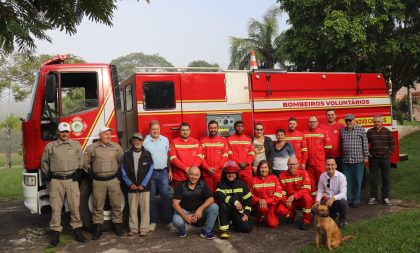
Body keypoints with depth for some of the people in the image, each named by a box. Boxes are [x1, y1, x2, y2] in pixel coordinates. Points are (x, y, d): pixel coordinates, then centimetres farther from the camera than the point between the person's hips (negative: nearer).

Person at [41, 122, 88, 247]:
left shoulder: (76, 145, 8)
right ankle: (56, 234, 11)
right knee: (56, 208, 2)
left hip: (72, 180, 1)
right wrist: (47, 175, 9)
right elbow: (44, 162, 16)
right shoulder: (50, 146, 5)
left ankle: (77, 232, 14)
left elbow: (81, 160, 21)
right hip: (56, 181, -1)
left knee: (75, 206, 4)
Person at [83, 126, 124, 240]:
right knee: (98, 206, 6)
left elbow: (122, 161, 13)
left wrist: (118, 171, 4)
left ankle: (117, 225, 19)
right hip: (98, 181, -1)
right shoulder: (91, 148, 0)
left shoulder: (116, 147, 4)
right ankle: (97, 228, 15)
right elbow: (85, 162, 7)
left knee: (116, 204, 6)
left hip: (113, 180, 1)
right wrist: (90, 172, -1)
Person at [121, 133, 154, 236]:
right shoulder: (127, 154, 3)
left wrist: (143, 185, -8)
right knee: (132, 209, 7)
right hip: (131, 187, 1)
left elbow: (150, 170, -2)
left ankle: (144, 229, 10)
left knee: (145, 208, 2)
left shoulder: (147, 154, 1)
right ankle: (133, 229, 17)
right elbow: (124, 170, 2)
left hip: (144, 187, -1)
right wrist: (130, 184, -6)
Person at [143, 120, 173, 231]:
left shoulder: (165, 140, 7)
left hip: (163, 172, 2)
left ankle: (168, 220, 11)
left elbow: (168, 156, 11)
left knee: (165, 196, 3)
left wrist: (170, 171, 9)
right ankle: (153, 221, 14)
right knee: (151, 197, 5)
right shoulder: (145, 141, -4)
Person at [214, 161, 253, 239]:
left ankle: (234, 222, 16)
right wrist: (234, 201, -32)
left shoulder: (241, 184, 7)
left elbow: (248, 199, 6)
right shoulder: (221, 184, -2)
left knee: (247, 227, -19)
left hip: (239, 211, 3)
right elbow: (218, 195, -24)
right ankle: (224, 229, -24)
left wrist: (246, 213, -6)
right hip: (226, 211, -3)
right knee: (222, 203, -34)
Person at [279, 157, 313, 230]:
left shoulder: (303, 173, -11)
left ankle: (306, 220, -12)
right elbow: (281, 192, -3)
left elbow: (306, 189, -20)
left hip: (302, 199, -2)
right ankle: (291, 214, 14)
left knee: (306, 196, -35)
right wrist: (286, 200, -22)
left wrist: (293, 196, -30)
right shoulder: (282, 176, -4)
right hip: (289, 200, 2)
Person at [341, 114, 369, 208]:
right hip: (346, 160, 3)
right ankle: (348, 199, 15)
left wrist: (365, 156, -1)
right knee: (347, 181, 6)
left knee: (357, 181, 4)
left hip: (358, 160, -3)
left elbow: (365, 144, 1)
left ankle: (356, 200, 14)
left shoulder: (360, 130, 1)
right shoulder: (342, 131, 10)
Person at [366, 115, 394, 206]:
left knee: (386, 178, 5)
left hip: (384, 158, 0)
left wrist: (389, 153, -2)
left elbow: (392, 144, 7)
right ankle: (373, 197, 14)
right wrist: (368, 153, 0)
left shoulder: (387, 132, 2)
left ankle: (385, 197, 15)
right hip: (373, 158, 0)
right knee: (373, 178, 4)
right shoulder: (369, 132, 2)